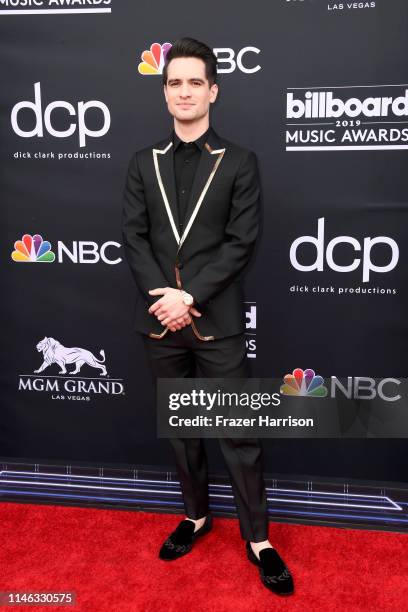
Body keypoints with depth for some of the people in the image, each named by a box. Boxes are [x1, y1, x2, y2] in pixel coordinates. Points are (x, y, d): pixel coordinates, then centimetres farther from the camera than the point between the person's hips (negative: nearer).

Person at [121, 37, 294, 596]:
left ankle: (258, 538, 21)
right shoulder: (143, 163, 8)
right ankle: (196, 516, 35)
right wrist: (161, 294, -13)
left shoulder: (239, 162, 0)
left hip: (217, 320, -3)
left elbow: (241, 242, -8)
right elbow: (133, 237, 1)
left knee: (238, 433, 4)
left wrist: (190, 296, -17)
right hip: (160, 320, 3)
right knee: (180, 427, 16)